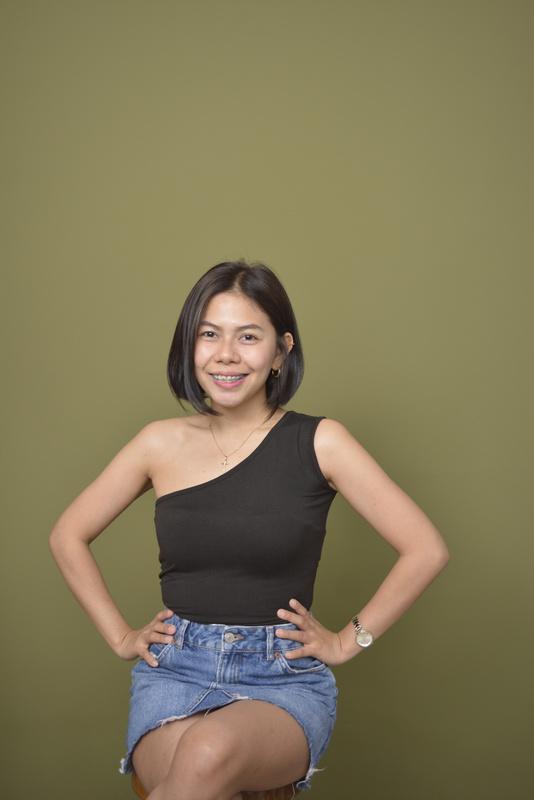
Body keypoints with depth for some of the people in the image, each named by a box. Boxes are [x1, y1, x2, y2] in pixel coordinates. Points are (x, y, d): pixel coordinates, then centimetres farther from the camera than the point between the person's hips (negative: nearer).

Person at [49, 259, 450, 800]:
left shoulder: (318, 441, -3)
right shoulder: (162, 443, 4)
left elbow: (426, 550, -1)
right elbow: (68, 537, 17)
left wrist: (348, 640, 0)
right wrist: (120, 636, 10)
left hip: (285, 677, -1)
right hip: (174, 671, 1)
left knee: (211, 752, -35)